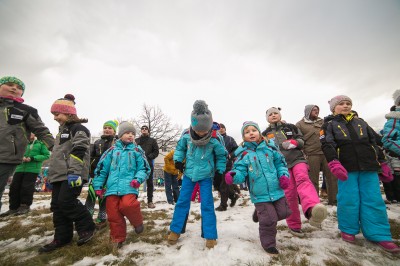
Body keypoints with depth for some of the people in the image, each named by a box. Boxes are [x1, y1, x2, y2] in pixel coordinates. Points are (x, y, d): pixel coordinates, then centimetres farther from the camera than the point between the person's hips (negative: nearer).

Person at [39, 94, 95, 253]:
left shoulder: (78, 129, -8)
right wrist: (51, 172, 28)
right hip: (59, 175, 10)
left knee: (67, 202, -14)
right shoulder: (62, 130, 24)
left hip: (71, 175, -10)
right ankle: (62, 237, 19)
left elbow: (79, 151, -20)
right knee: (57, 205, 9)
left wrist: (74, 172, -27)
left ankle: (86, 228, 2)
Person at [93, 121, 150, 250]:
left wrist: (138, 179, -12)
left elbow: (144, 169, 5)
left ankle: (137, 222, 7)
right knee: (113, 214, 5)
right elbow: (101, 168, 13)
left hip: (129, 186, -2)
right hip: (112, 187, 3)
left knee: (127, 205, -25)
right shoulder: (112, 150, 9)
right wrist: (98, 185, 12)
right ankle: (117, 237, 27)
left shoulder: (137, 151, 5)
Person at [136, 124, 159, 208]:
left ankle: (150, 201, 11)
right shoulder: (136, 140, 14)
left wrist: (149, 157, -11)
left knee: (149, 183, 4)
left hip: (148, 164, 0)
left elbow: (156, 152, 4)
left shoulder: (152, 140, 12)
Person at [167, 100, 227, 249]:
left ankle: (210, 236, 16)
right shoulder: (186, 135, -14)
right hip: (189, 173, 3)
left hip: (206, 176, -2)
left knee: (207, 204, 0)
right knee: (182, 201, 9)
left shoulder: (215, 138, -19)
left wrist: (219, 170, -5)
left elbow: (221, 155, -3)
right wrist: (178, 159, -8)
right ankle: (175, 230, 27)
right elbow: (180, 148, 6)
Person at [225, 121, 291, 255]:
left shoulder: (269, 147, 1)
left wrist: (284, 175, -1)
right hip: (260, 195, -4)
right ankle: (269, 244, 29)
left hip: (277, 191, 4)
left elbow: (280, 162, 12)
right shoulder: (243, 154, -8)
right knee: (269, 221, 1)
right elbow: (241, 171, -13)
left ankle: (261, 214, 40)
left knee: (283, 213, 15)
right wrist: (233, 175, -34)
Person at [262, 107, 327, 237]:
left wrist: (295, 142, -10)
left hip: (297, 159, 0)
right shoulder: (265, 134, 12)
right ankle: (294, 225, 12)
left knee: (303, 179, -29)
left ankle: (311, 210, -56)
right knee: (289, 194, -2)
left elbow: (301, 141, 12)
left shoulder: (291, 127, 13)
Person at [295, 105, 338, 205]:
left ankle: (333, 199, 21)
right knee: (313, 180, 3)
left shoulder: (322, 121, 18)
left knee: (332, 177, 6)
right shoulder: (300, 124, 4)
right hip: (312, 155, -4)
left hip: (327, 153, 5)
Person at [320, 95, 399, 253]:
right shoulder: (330, 124, 3)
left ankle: (379, 235, 16)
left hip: (369, 168, 4)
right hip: (347, 168, -4)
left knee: (373, 201, 4)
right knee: (349, 200, -2)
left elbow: (374, 143, 21)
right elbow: (327, 145, -11)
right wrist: (334, 163, -25)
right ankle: (348, 230, 16)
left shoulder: (360, 123, 18)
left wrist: (382, 164, 15)